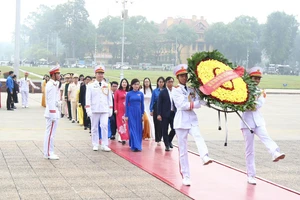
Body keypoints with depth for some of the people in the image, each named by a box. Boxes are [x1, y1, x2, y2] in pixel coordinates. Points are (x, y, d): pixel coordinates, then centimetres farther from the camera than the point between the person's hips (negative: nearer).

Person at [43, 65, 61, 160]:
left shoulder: (53, 84, 15)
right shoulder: (52, 85, -17)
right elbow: (51, 101, -21)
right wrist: (53, 115, -22)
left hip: (54, 111, 11)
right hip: (52, 111, -11)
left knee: (50, 133, 13)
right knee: (50, 133, -6)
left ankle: (49, 152, 19)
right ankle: (48, 154, -2)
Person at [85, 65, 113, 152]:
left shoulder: (107, 86, 10)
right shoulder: (91, 86, 3)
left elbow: (109, 98, 13)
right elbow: (88, 98, -2)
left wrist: (110, 109, 9)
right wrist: (88, 109, -10)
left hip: (105, 110, 1)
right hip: (94, 110, -1)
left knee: (104, 126, -10)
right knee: (94, 128, 6)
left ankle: (104, 145, -4)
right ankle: (95, 145, 16)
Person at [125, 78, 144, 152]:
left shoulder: (141, 94, 5)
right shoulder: (129, 94, -1)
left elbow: (142, 105, 8)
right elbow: (126, 105, 1)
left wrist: (142, 115, 6)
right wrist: (126, 115, -2)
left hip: (138, 113, 3)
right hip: (131, 113, -2)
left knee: (138, 129, 6)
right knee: (133, 129, -6)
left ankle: (138, 145, 16)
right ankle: (134, 146, -8)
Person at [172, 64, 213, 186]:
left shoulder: (192, 89, 12)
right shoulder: (176, 90, 1)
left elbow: (198, 104, 3)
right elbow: (182, 105, -13)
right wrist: (195, 103, -10)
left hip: (192, 120, 3)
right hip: (181, 120, -2)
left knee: (198, 137, -30)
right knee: (183, 150, 1)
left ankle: (205, 157, -53)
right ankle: (185, 176, 8)